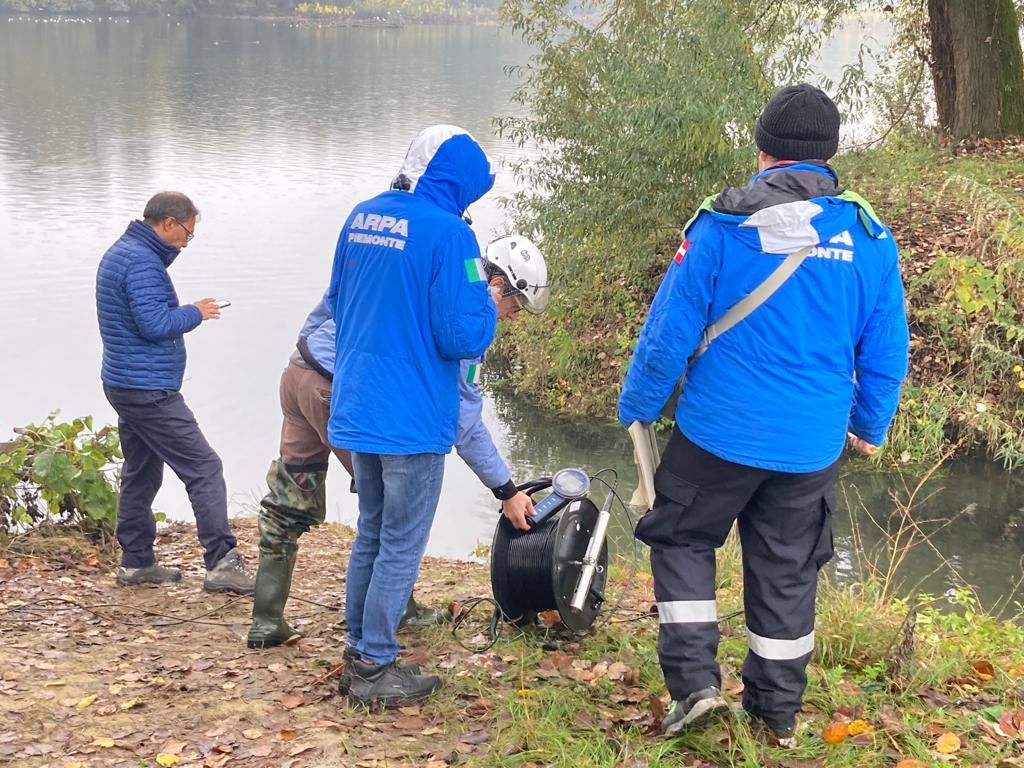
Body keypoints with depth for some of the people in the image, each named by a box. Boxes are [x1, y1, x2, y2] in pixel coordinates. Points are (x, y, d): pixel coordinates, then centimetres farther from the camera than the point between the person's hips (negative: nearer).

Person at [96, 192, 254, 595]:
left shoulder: (121, 253, 14)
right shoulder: (142, 262, -18)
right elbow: (156, 323, -24)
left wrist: (175, 284, 6)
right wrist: (196, 312, -10)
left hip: (125, 385, 11)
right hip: (150, 390, -11)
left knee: (140, 473, 16)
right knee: (204, 469, -8)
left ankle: (136, 562, 22)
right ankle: (222, 563, -9)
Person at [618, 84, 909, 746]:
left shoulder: (723, 226, -11)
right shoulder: (871, 239, -1)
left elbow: (669, 333, -8)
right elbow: (886, 355, 6)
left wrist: (637, 410, 6)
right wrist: (871, 426, 22)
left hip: (719, 433, -3)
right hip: (812, 447, 3)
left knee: (684, 541, 17)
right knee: (787, 572, 16)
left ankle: (694, 682, 7)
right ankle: (778, 710, 27)